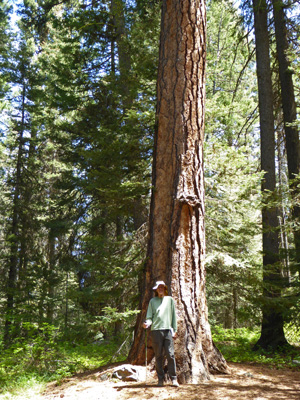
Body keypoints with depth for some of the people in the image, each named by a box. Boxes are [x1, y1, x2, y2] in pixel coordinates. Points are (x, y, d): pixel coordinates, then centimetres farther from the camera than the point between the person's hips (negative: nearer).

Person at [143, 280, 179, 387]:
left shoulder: (170, 300, 14)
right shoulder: (152, 301, 12)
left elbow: (173, 315, 14)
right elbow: (149, 316, 10)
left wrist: (175, 329, 9)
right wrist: (148, 323, -12)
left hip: (168, 330, 0)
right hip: (156, 330, 0)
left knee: (170, 355, -5)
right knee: (158, 356, 3)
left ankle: (174, 378, 1)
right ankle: (160, 379, 11)